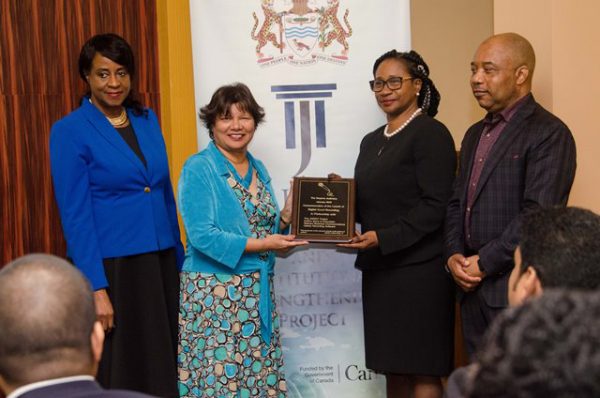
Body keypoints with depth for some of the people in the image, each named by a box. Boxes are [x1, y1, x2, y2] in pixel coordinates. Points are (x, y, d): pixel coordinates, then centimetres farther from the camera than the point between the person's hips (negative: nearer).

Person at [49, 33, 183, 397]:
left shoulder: (148, 120, 8)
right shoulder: (69, 131, -8)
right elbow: (75, 214, -12)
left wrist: (179, 257, 12)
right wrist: (97, 288, -17)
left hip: (160, 261, 5)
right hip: (110, 266, -5)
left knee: (161, 363, 12)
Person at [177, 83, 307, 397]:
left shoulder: (258, 169, 11)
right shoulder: (198, 169, -9)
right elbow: (202, 235, -18)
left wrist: (286, 216, -2)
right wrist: (260, 245, -19)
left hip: (257, 292, 7)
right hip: (214, 292, -6)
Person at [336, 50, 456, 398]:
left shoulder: (430, 133, -8)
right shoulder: (372, 141, 17)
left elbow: (436, 206, -15)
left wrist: (383, 238, -21)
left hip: (419, 269, -8)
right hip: (379, 269, 8)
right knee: (393, 368, 12)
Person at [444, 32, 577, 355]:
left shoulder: (549, 133, -9)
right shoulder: (475, 134, 19)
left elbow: (539, 213, -18)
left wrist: (485, 263, -14)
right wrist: (453, 255, 1)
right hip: (473, 286, 8)